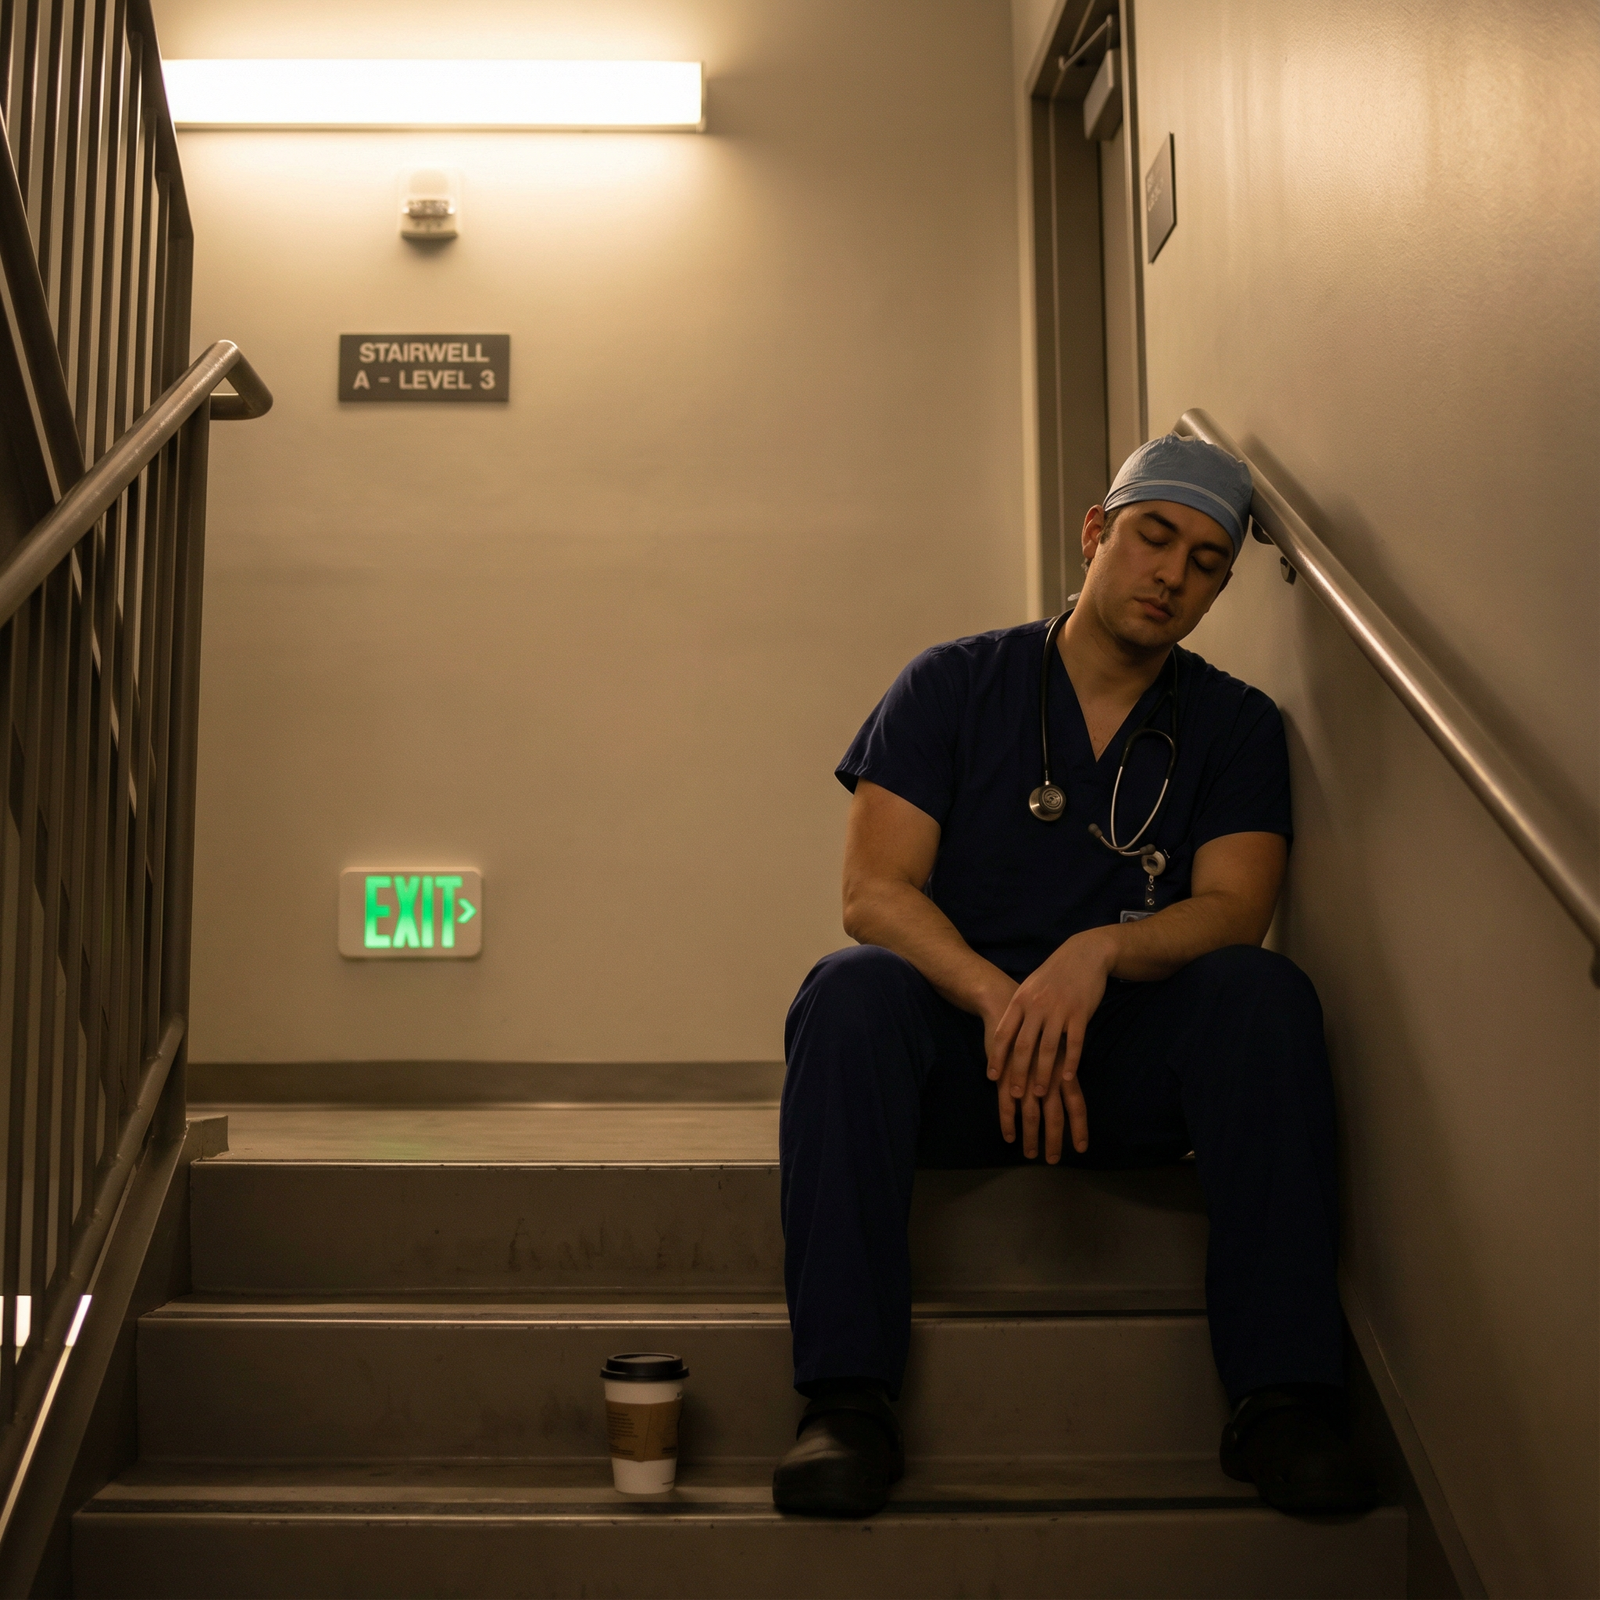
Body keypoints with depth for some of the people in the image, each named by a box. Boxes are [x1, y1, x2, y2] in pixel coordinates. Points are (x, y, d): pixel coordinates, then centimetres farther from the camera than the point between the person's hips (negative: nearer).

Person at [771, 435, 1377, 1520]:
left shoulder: (1236, 727, 7)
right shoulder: (953, 685, 2)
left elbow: (1233, 908, -7)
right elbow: (873, 892, -7)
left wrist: (1100, 953, -29)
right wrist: (999, 1001, -25)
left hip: (1133, 1064, 1)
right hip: (958, 1050, -1)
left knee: (1266, 994, -26)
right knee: (849, 989, -30)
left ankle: (1282, 1399, -25)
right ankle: (847, 1401, -31)